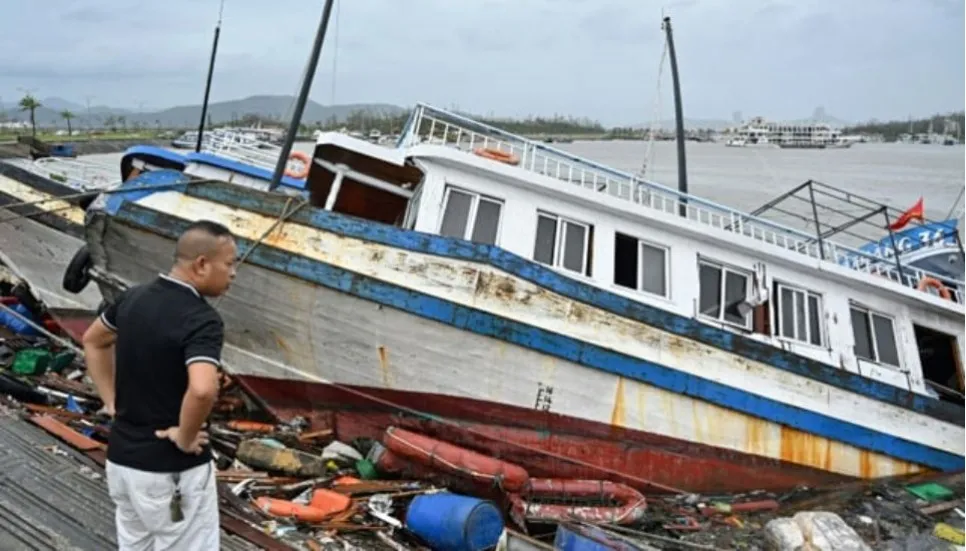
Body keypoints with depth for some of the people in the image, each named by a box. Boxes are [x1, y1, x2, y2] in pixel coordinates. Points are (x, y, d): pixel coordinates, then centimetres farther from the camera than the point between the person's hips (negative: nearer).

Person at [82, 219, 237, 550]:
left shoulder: (133, 298, 2)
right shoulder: (202, 320, -23)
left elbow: (93, 341, 20)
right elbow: (202, 390, -40)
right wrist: (185, 438, -22)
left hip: (121, 457, 8)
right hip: (171, 470, -8)